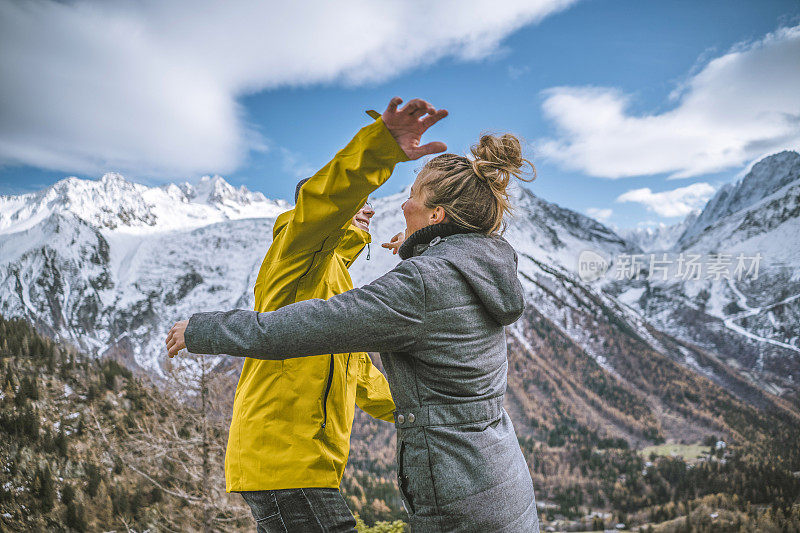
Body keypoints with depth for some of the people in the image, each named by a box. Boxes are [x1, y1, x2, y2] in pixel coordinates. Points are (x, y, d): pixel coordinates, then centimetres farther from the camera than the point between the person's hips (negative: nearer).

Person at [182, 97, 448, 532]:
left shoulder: (336, 281, 27)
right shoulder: (300, 252, -2)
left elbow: (360, 373, 34)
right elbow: (324, 199, -28)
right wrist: (383, 143, -43)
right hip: (284, 460, -10)